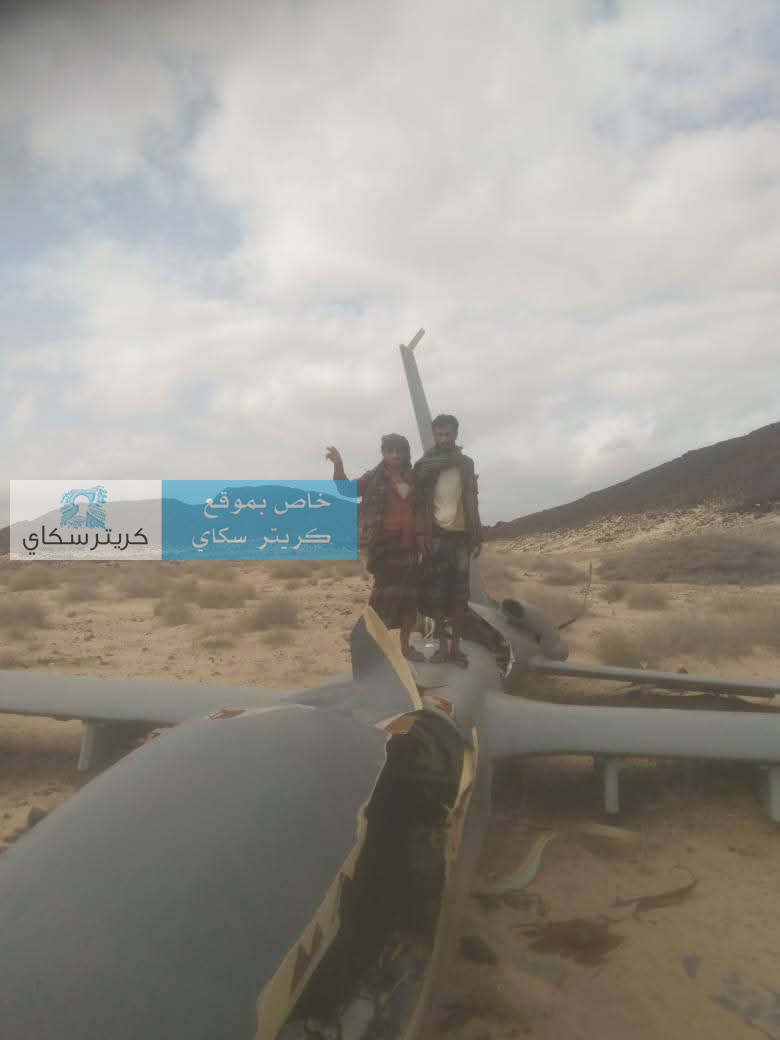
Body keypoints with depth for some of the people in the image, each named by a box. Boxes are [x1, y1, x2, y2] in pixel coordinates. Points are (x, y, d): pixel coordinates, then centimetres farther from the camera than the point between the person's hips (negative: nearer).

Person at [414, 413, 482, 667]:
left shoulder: (466, 463, 9)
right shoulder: (423, 464, 4)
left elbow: (472, 502, 9)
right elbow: (418, 502, 0)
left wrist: (477, 536, 4)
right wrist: (420, 533, -11)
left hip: (460, 533, 1)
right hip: (436, 534, -1)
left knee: (459, 591, 2)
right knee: (435, 590, -1)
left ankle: (456, 645, 9)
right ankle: (442, 644, 8)